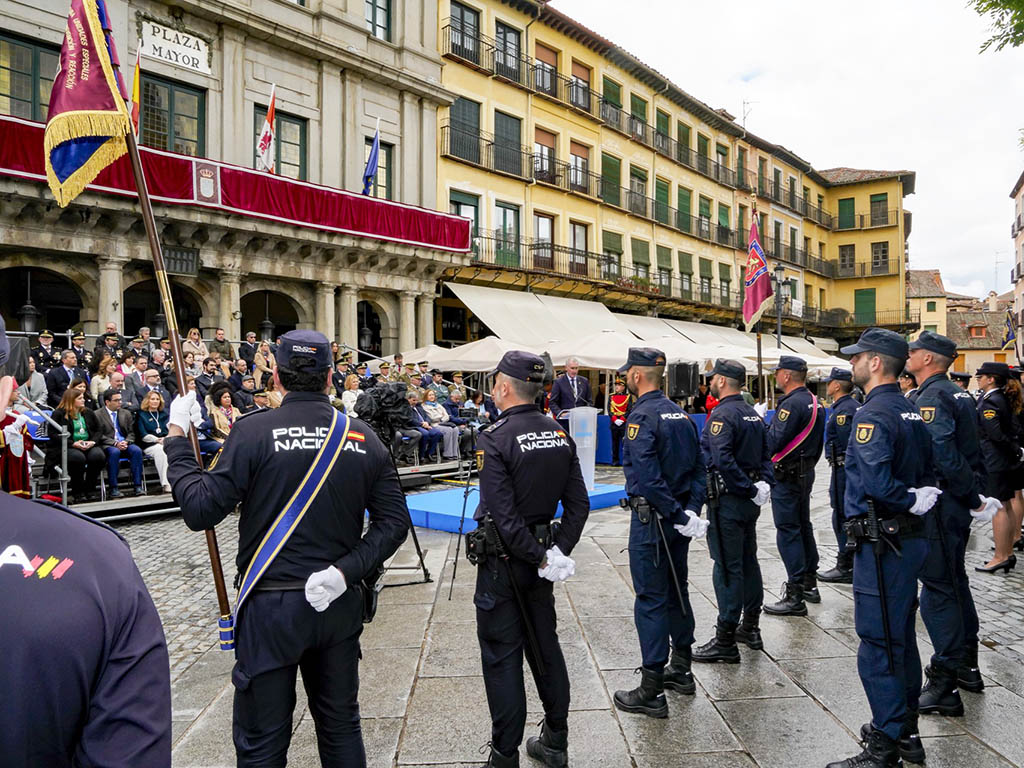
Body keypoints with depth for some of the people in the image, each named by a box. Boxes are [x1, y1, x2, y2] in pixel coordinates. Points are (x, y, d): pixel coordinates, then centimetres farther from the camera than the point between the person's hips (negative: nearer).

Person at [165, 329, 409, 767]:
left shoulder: (254, 431, -13)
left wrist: (176, 437, -4)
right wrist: (346, 570, -6)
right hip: (339, 604, 4)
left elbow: (200, 511, -13)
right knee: (341, 726, 21)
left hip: (272, 606, -3)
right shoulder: (363, 437, -2)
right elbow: (394, 521, -4)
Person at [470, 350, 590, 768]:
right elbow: (579, 504, 0)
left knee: (501, 657, 5)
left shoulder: (493, 439, -20)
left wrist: (543, 559, -15)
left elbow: (503, 516, -24)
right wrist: (558, 551, -2)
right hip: (541, 554, 7)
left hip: (504, 561, -6)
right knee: (545, 645, 19)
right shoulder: (560, 434, 1)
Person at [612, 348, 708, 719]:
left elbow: (647, 476, -25)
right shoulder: (680, 413, 10)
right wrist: (691, 510, 2)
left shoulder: (642, 415, -16)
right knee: (677, 591, 19)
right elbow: (699, 465, 9)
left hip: (652, 519, -8)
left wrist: (679, 515, -19)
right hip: (678, 517, 8)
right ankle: (681, 671, 32)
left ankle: (651, 691, 5)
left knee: (650, 599, -2)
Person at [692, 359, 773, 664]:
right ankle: (750, 628, 30)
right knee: (748, 561, 18)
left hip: (727, 501, -9)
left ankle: (725, 641, 2)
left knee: (727, 568, -5)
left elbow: (722, 461, -28)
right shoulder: (754, 414, 12)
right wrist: (764, 484, 1)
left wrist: (750, 489, -19)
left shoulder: (722, 415, -17)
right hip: (749, 502, 9)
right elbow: (766, 453, 12)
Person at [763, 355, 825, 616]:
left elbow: (774, 443, -24)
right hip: (806, 473, 10)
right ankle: (810, 584, 30)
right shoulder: (814, 402, 11)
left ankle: (795, 597, -3)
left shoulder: (792, 404, -20)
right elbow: (818, 442, 17)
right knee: (803, 527, 18)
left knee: (788, 532, -6)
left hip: (787, 477, -10)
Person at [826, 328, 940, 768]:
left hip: (881, 544, -10)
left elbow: (876, 482, -29)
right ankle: (906, 730, 33)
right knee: (901, 636, 20)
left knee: (878, 644, -2)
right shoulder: (911, 412, 11)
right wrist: (917, 498, 3)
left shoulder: (873, 414, -19)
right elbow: (926, 475, 16)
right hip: (910, 538, 10)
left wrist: (910, 500, -13)